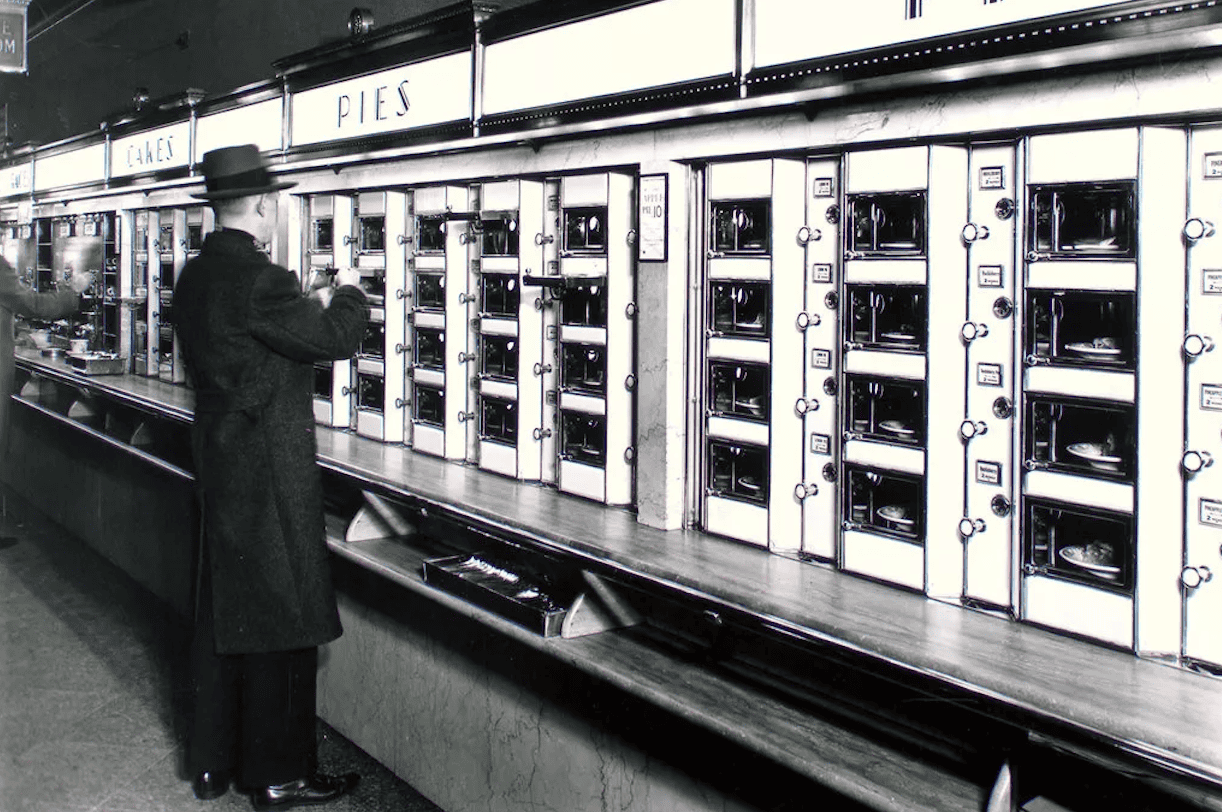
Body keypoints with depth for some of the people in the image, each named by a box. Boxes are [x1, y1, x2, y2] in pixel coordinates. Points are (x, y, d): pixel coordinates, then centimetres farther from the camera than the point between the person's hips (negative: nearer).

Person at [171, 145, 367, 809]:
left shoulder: (195, 276, 7)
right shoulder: (260, 281, -21)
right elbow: (337, 338, -17)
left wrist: (312, 306, 20)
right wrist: (348, 292, 3)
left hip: (216, 463, 9)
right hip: (271, 473, -9)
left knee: (221, 614, 17)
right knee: (279, 618, 2)